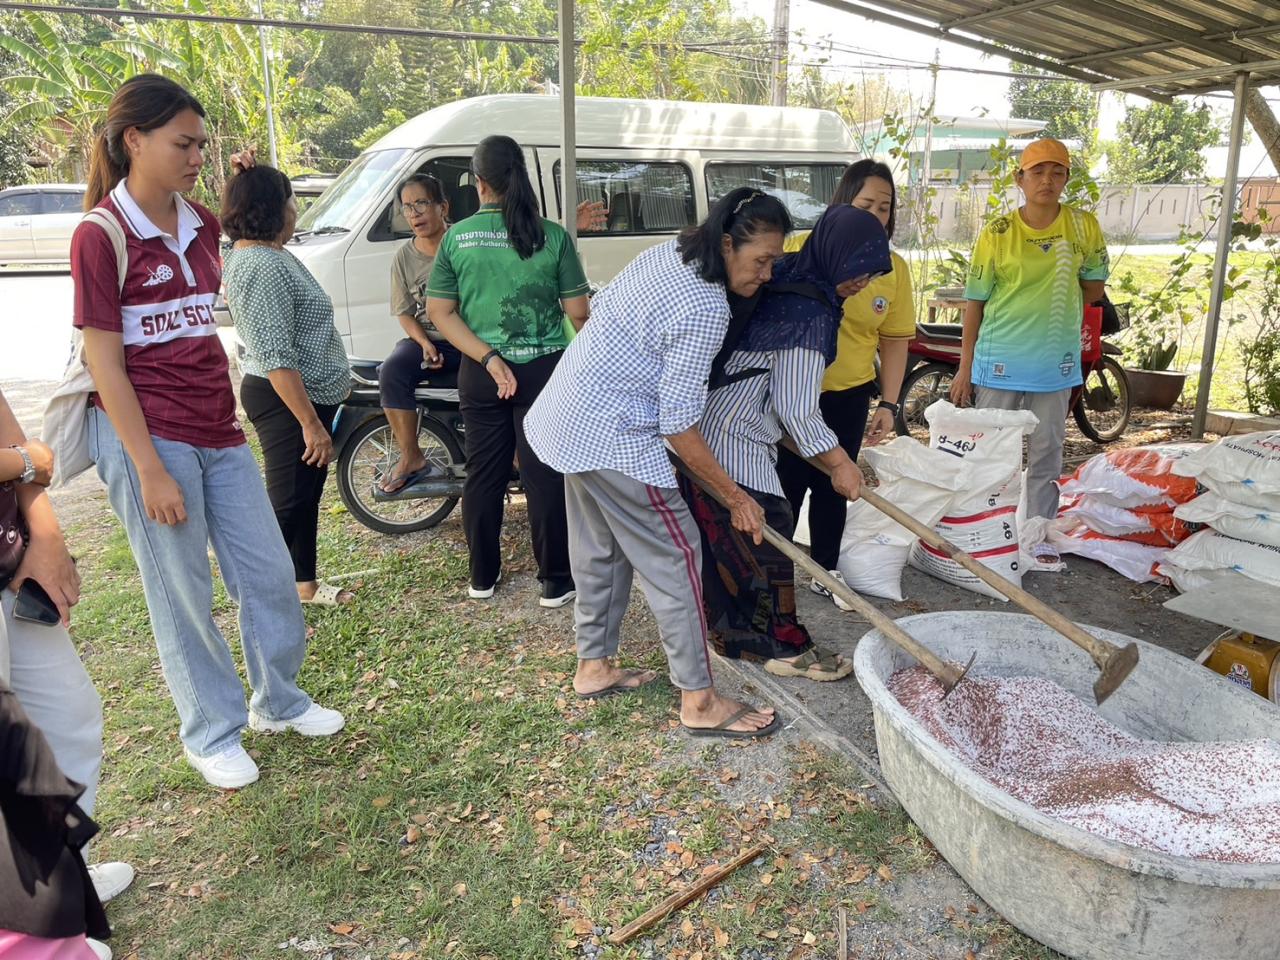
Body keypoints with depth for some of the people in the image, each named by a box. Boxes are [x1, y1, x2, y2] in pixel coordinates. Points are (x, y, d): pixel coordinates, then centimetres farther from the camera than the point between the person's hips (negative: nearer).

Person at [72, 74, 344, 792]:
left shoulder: (201, 223, 9)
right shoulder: (101, 237, -10)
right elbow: (104, 363, -13)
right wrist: (151, 470, -16)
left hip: (218, 429, 7)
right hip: (147, 434, -6)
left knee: (270, 572, 11)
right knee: (183, 593, 5)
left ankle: (279, 700, 32)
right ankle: (212, 733, 24)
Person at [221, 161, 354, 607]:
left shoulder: (260, 253, 8)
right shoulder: (263, 267, -23)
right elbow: (277, 358, -27)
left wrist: (250, 179, 16)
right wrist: (311, 423, -26)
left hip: (307, 395, 11)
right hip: (290, 402, -11)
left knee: (307, 495, 20)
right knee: (288, 502, -4)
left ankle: (305, 584, 36)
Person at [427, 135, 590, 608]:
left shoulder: (456, 237, -2)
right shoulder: (552, 236, -8)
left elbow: (439, 311, -5)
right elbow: (578, 312, -6)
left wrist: (488, 357, -9)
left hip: (479, 373, 2)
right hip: (542, 369, -2)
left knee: (483, 475, 14)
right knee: (545, 477, 5)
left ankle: (483, 577, 26)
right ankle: (555, 582, 14)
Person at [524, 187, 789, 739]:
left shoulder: (666, 254, 4)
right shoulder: (706, 310, -23)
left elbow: (601, 305, 18)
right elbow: (678, 426, -22)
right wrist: (736, 498, -13)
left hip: (567, 418, 10)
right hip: (612, 437, -10)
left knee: (601, 548, 19)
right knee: (674, 555, -1)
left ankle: (594, 667, 34)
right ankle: (699, 702, 8)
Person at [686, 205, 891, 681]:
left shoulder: (781, 279, 8)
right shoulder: (810, 314, -21)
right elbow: (795, 408, -19)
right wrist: (839, 463, -8)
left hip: (704, 429, 10)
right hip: (735, 443, -10)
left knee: (723, 538, 18)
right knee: (766, 539, 2)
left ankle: (732, 634, 33)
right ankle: (786, 647, 17)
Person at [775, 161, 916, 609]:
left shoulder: (894, 269, -1)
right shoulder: (799, 248, -11)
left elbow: (895, 341, 4)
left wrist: (888, 405, 0)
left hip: (848, 397, 3)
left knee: (832, 487, 15)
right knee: (786, 487, 3)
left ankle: (825, 571, 32)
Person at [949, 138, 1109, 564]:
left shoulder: (1083, 226, 0)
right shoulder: (997, 233, -7)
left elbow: (1094, 286, 11)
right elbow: (975, 302, -4)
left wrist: (1057, 306, 0)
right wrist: (965, 368, -5)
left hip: (1056, 363, 3)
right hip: (999, 362, -2)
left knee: (1047, 452, 11)